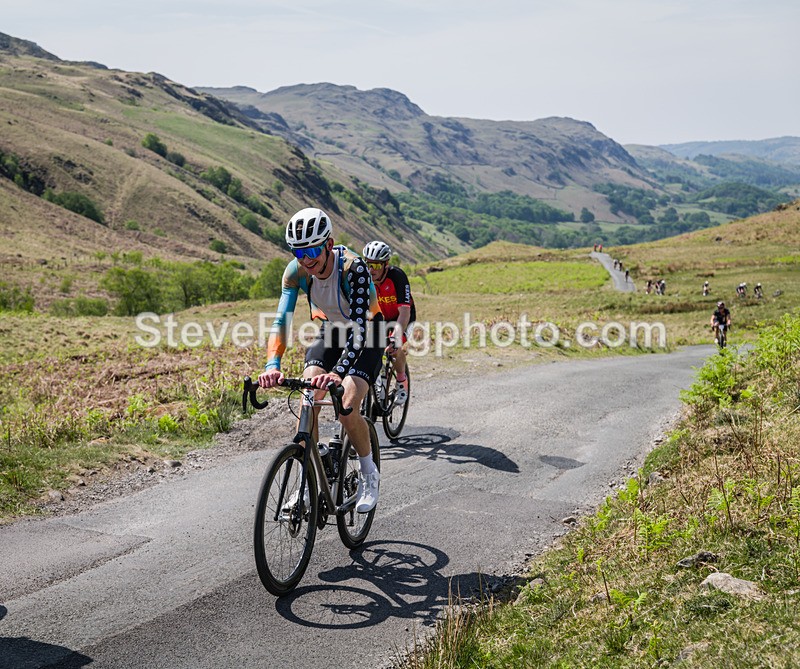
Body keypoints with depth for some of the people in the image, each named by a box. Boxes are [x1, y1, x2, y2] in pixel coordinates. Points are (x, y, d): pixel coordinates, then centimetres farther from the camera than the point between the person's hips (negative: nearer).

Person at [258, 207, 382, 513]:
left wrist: (339, 371, -56)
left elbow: (359, 326, -42)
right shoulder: (296, 270, -21)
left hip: (366, 334, -4)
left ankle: (369, 475, 5)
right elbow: (281, 320, -27)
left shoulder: (352, 267, -35)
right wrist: (272, 365, -44)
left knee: (347, 409, -21)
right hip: (330, 329, 4)